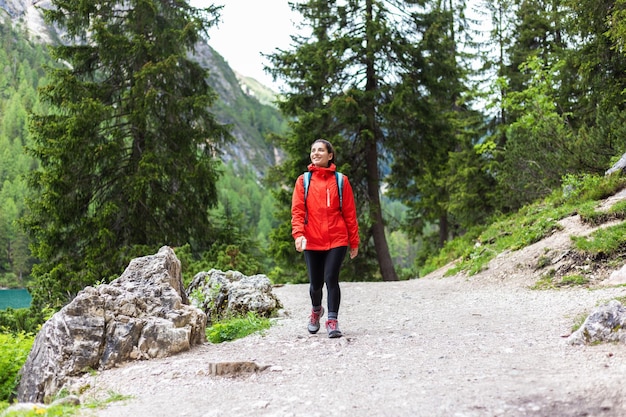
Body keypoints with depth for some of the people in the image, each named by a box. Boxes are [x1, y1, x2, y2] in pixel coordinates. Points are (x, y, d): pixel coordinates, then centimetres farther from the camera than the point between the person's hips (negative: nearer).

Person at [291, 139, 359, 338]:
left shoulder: (340, 181, 3)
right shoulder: (303, 181, 6)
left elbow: (350, 213, 4)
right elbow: (297, 210, -1)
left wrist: (354, 242, 4)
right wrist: (298, 233, -18)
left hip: (337, 240, -1)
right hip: (312, 241, 1)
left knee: (331, 278, -13)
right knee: (315, 283, 10)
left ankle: (332, 320, -5)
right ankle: (316, 310, 39)